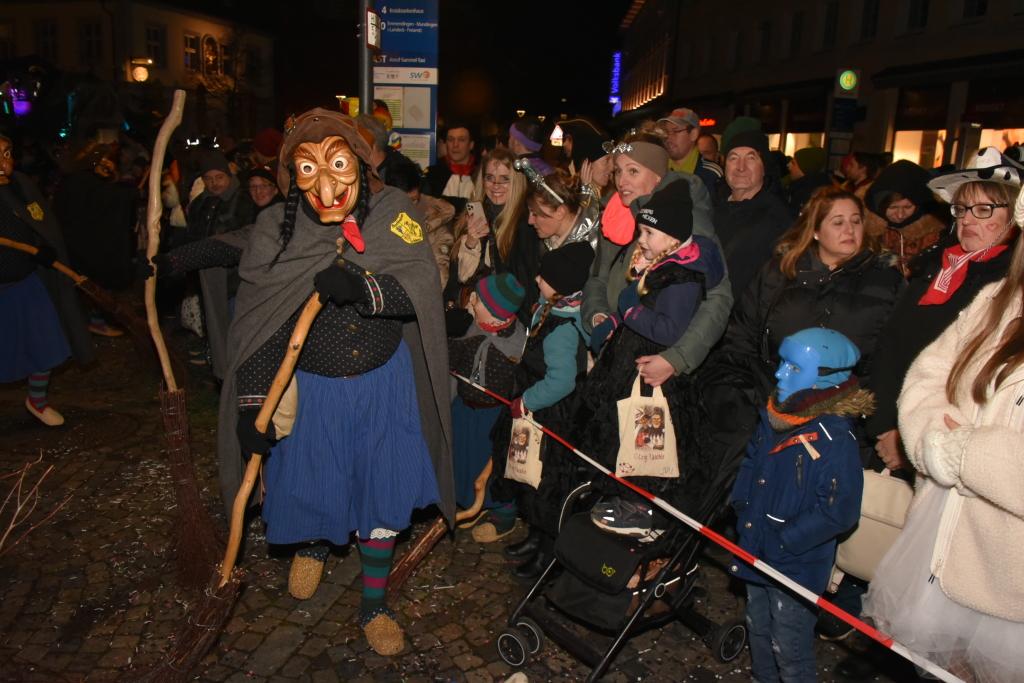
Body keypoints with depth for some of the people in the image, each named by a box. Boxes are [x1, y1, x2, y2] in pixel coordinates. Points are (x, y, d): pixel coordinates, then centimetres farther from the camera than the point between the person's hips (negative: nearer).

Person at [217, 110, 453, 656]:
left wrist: (361, 287, -37)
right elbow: (256, 324, -8)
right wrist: (252, 402, -9)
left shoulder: (393, 212, -13)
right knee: (309, 485, 16)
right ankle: (313, 545, 55)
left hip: (384, 383, 1)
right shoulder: (275, 230, -12)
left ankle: (374, 605, 33)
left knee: (385, 494, 10)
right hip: (310, 387, 0)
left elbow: (421, 289, -20)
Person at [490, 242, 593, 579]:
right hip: (535, 412, 9)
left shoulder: (561, 329, -30)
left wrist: (524, 402, -22)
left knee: (545, 483, 7)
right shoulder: (551, 309, -2)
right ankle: (537, 536, 41)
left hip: (550, 419, -9)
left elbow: (560, 382, -31)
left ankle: (548, 551, 27)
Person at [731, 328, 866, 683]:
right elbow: (751, 464, 16)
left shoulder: (834, 439, -24)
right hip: (756, 555, 8)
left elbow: (838, 511, -23)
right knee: (757, 630, 26)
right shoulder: (774, 418, -1)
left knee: (789, 648, 10)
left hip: (797, 566, -7)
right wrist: (742, 506, 4)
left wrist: (784, 540, -20)